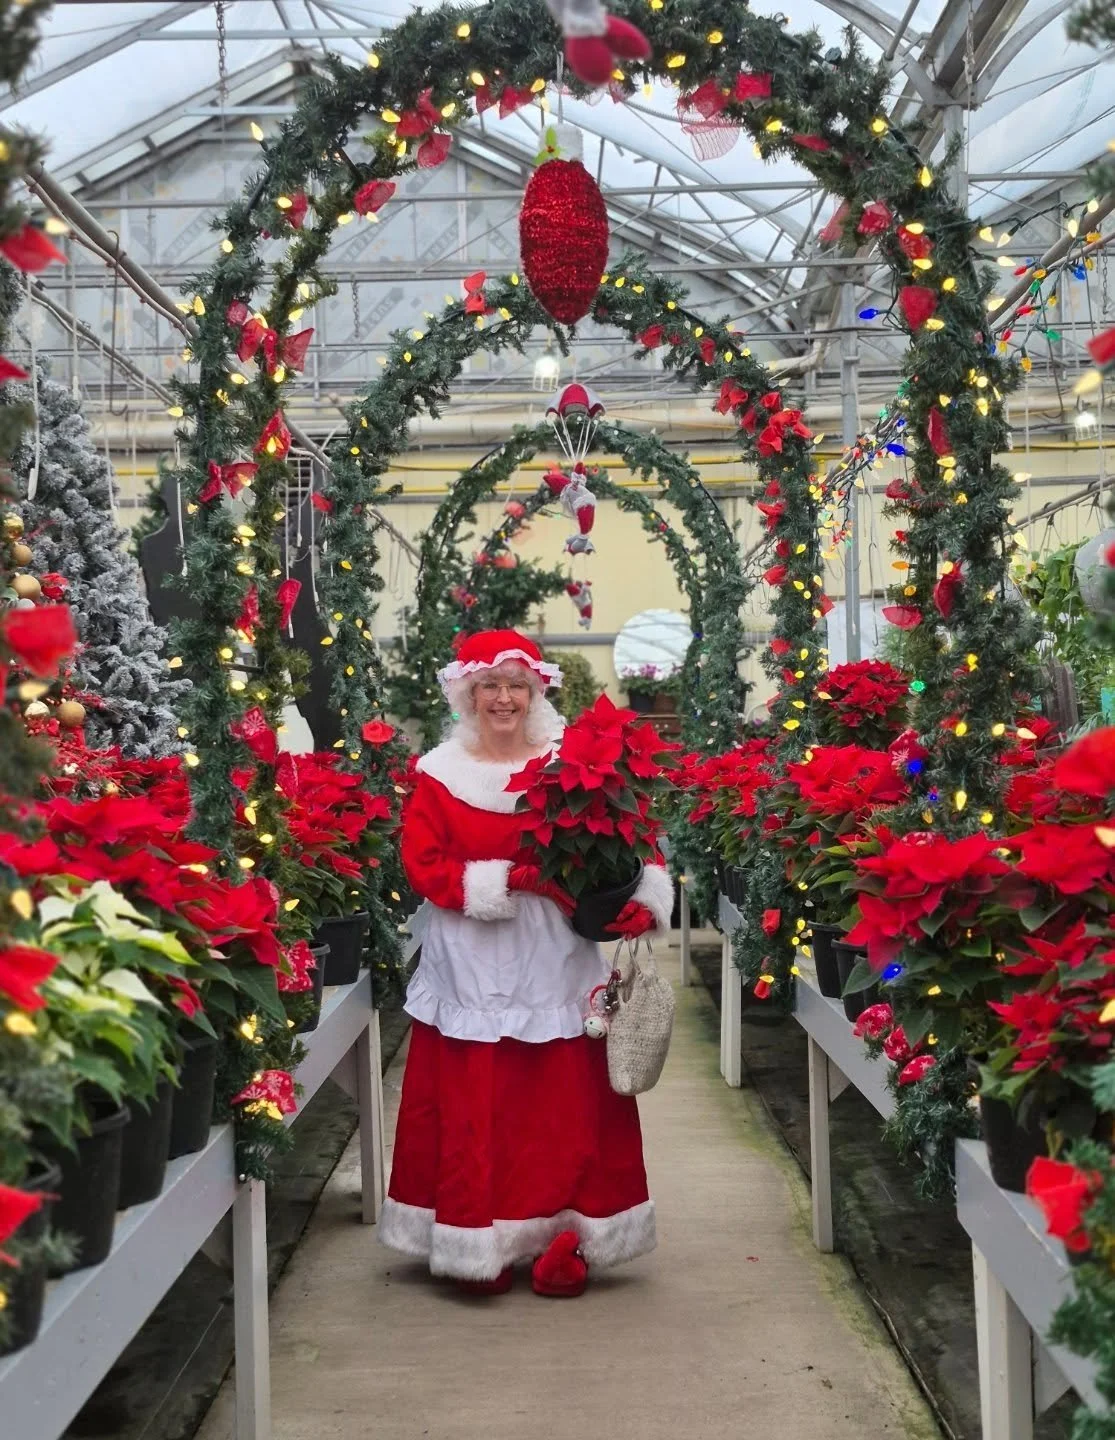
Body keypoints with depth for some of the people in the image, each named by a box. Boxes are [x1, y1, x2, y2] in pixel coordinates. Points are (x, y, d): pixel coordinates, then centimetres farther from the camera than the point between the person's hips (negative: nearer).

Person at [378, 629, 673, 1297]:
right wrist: (513, 878, -16)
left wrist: (640, 900, -20)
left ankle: (563, 1245, 13)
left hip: (556, 972, 1)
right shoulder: (441, 774, 2)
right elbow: (425, 866, -5)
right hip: (472, 974, 0)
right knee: (473, 1117, 3)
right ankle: (481, 1249, 13)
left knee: (565, 1113, 3)